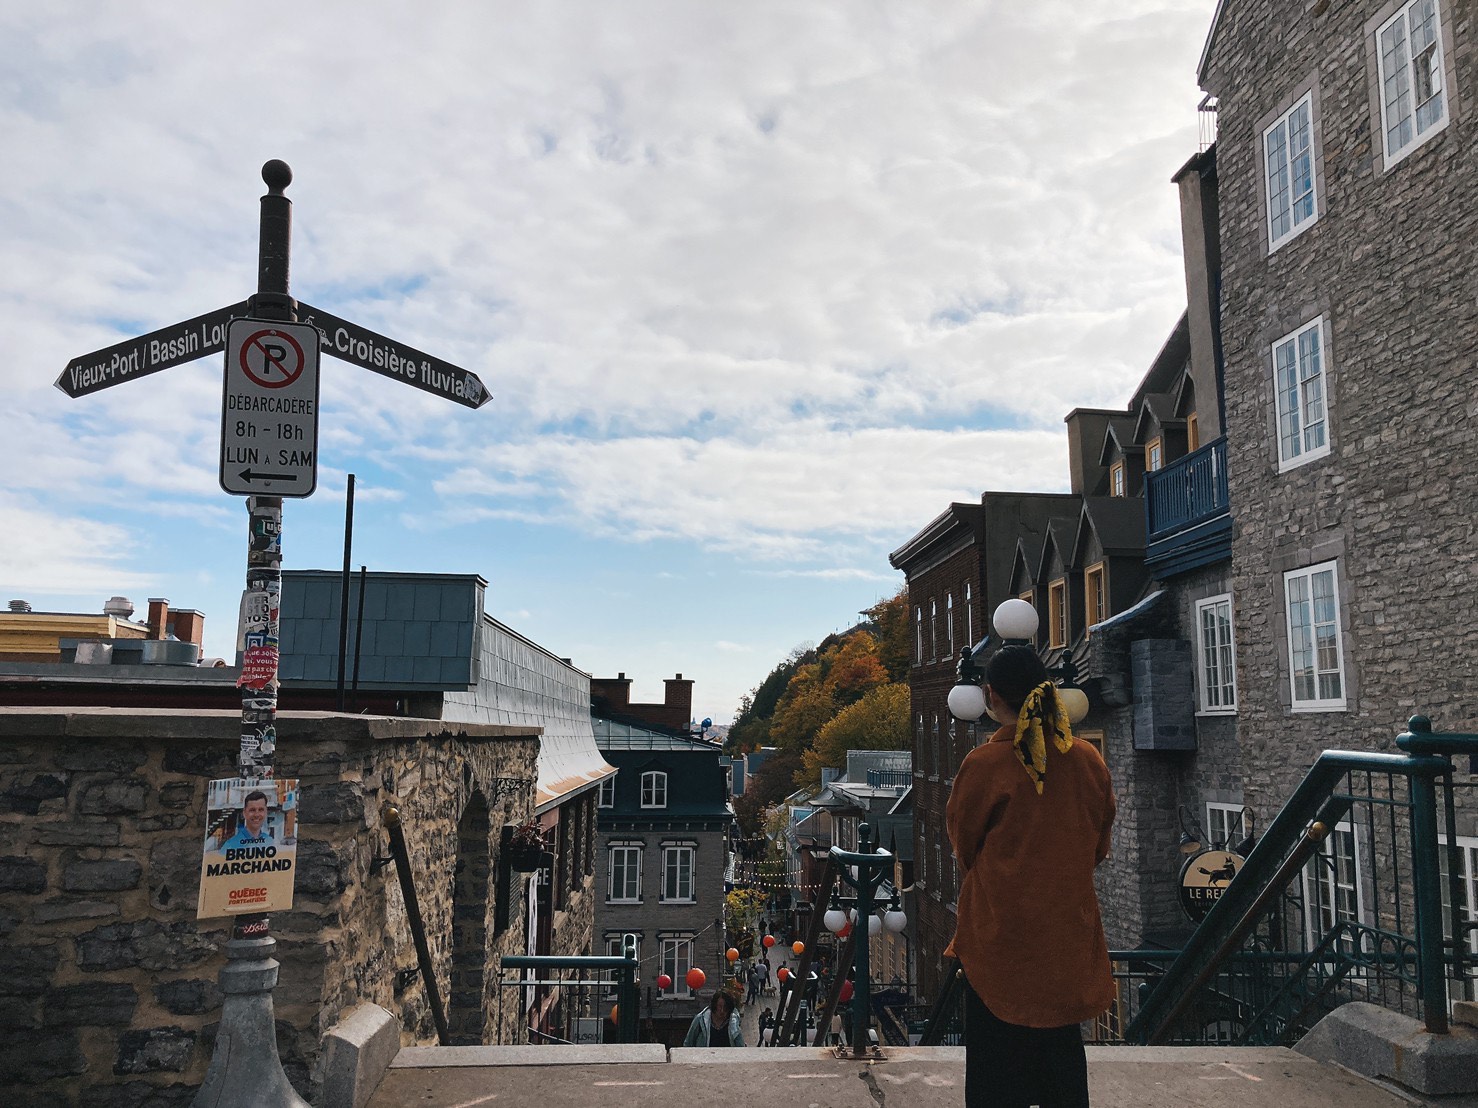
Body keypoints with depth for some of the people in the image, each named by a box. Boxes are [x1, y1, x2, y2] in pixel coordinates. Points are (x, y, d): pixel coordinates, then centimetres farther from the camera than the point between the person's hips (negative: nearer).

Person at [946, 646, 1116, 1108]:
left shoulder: (983, 765, -17)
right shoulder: (1089, 761, -4)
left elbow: (963, 845, -1)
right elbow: (1098, 848, 8)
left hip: (999, 935, -4)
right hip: (1068, 932, 4)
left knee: (998, 1069, 8)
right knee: (1062, 1051, 19)